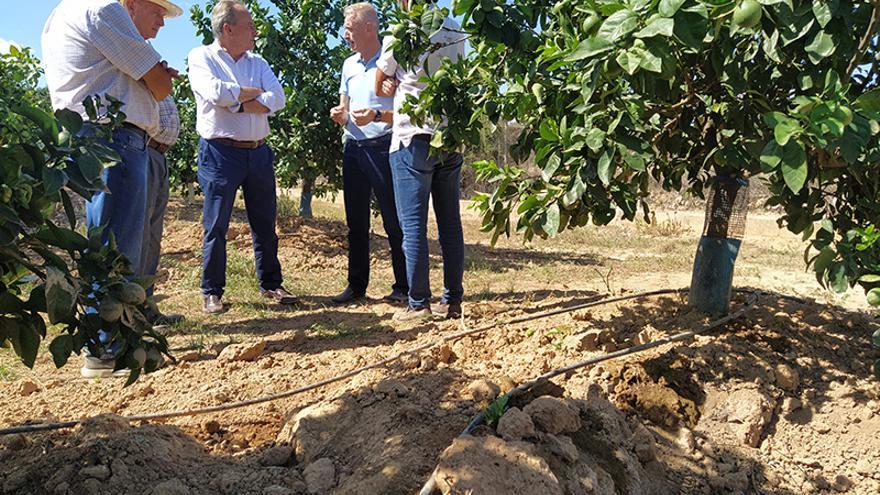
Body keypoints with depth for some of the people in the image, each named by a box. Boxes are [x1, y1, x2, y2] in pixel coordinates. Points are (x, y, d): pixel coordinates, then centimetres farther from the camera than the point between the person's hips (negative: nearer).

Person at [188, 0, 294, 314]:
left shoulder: (258, 62, 13)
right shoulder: (202, 57, 0)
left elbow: (277, 100, -3)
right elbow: (216, 93, -19)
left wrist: (234, 103, -12)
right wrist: (253, 92, -5)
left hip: (258, 152, 5)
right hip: (220, 153, -5)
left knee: (265, 224, 9)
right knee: (216, 227, 0)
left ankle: (270, 284, 21)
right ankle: (211, 293, 11)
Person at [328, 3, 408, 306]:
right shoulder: (349, 65, 15)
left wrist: (377, 116, -25)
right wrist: (339, 115, -1)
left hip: (383, 147, -7)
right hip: (353, 147, 7)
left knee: (394, 221, -3)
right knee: (356, 222, 11)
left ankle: (403, 287, 6)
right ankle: (356, 285, 20)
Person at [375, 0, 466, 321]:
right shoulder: (455, 33, 8)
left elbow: (379, 87, 8)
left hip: (413, 140, -5)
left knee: (413, 225, -2)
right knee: (450, 223, 7)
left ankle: (419, 304, -1)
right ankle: (453, 301, 12)